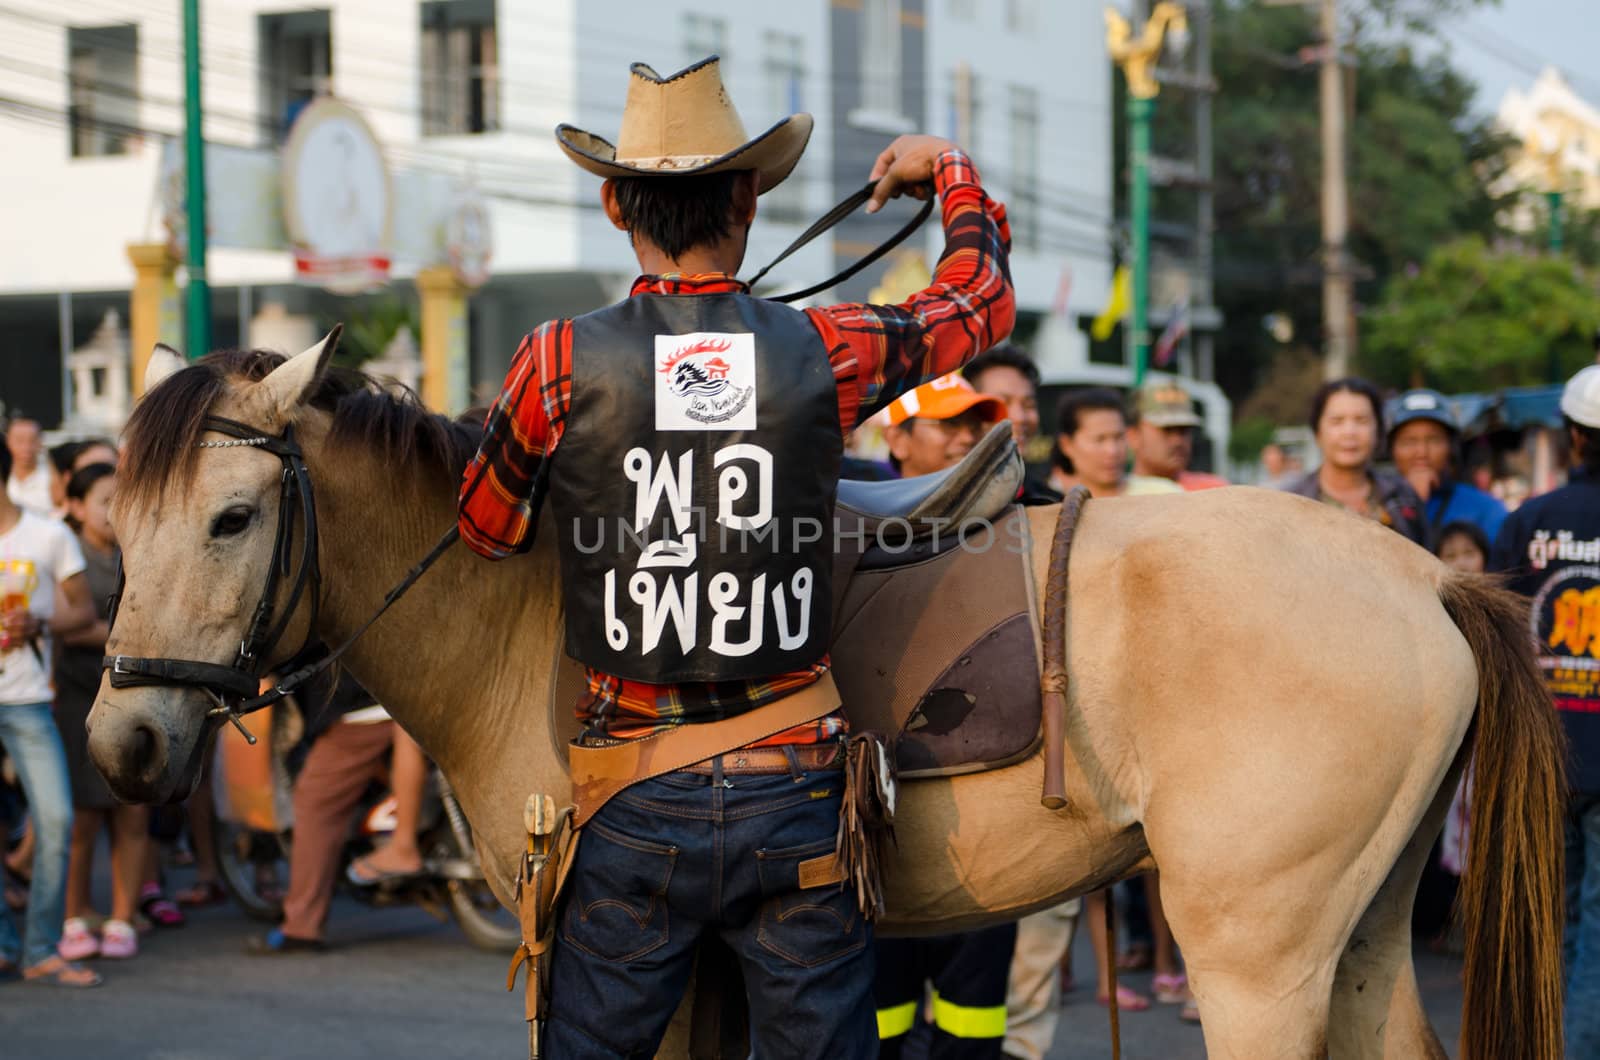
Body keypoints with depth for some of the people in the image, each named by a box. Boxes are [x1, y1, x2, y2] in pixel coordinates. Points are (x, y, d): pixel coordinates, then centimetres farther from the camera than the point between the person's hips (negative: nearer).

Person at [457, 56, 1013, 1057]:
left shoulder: (561, 364, -9)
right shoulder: (825, 353, -6)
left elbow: (489, 529, 7)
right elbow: (984, 298, 13)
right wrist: (949, 169, 30)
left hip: (634, 807, 0)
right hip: (796, 792, 0)